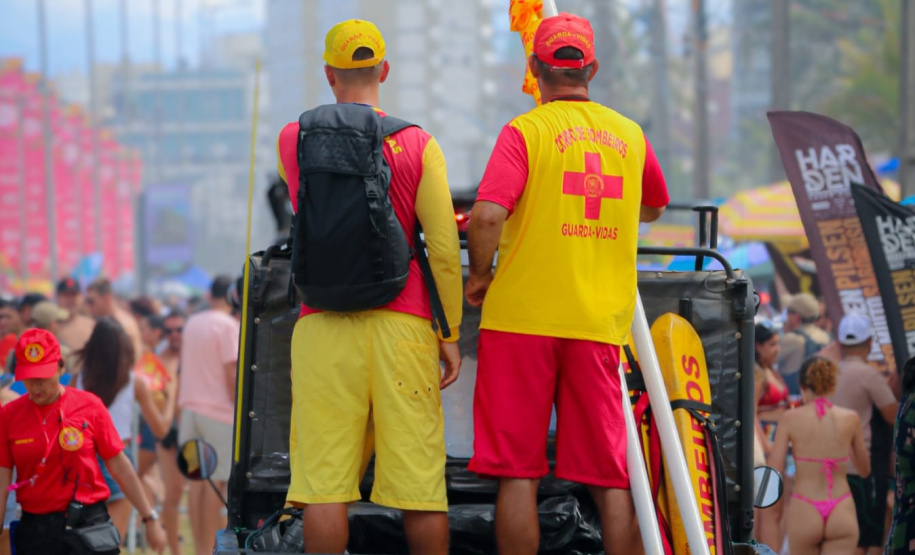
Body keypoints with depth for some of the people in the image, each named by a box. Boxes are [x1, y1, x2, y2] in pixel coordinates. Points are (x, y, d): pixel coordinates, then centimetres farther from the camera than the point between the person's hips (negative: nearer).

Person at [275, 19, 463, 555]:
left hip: (323, 325, 1)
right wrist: (451, 333, 4)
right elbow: (443, 246, -2)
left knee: (325, 485, -3)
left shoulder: (293, 141, 7)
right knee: (418, 482, 1)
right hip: (402, 325, 0)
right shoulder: (418, 144, 2)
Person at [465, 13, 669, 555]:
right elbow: (654, 209, 29)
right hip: (600, 323, 3)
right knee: (612, 480, 6)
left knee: (518, 474, 1)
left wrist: (480, 274, -1)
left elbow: (487, 215, -18)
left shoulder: (525, 130, -4)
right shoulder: (630, 134, 10)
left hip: (523, 316, -3)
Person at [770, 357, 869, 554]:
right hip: (842, 512, 0)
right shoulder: (850, 419, 1)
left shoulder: (790, 419, -4)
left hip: (804, 511, 0)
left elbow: (774, 473, -6)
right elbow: (865, 469, 14)